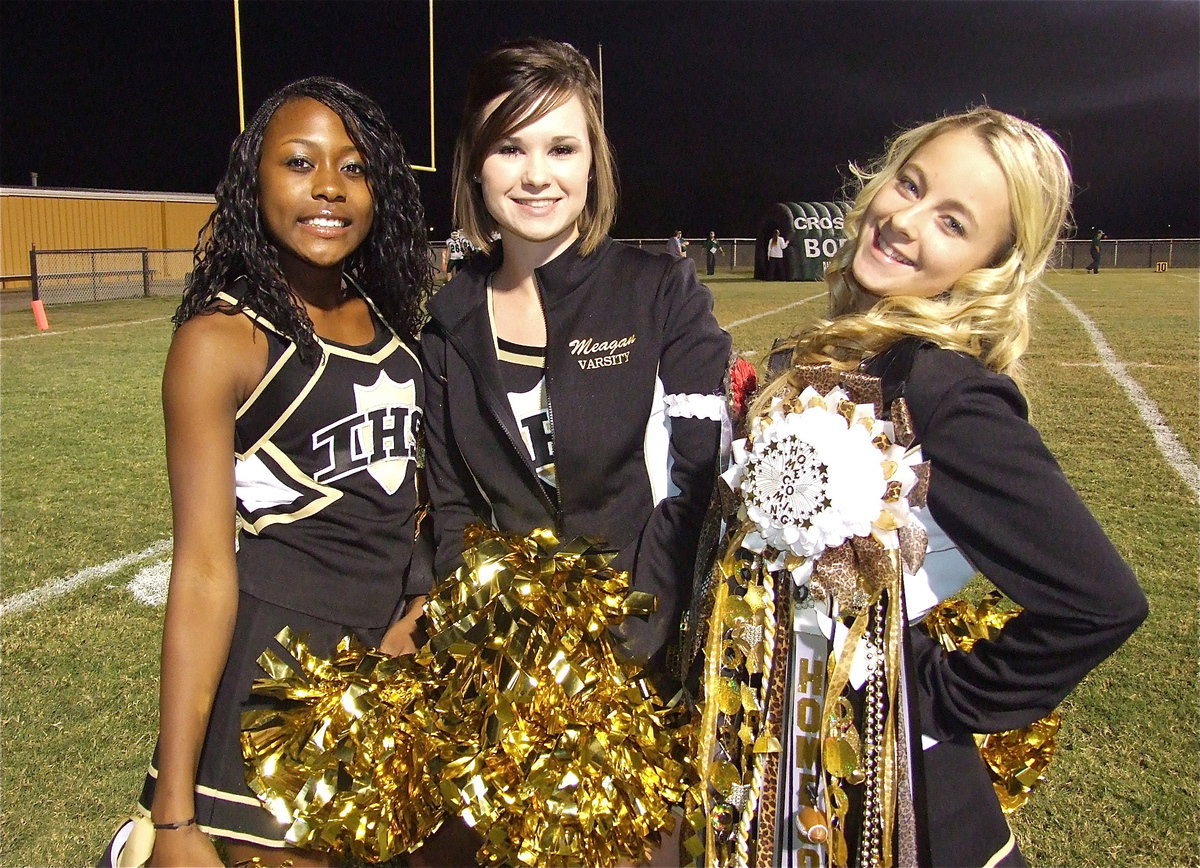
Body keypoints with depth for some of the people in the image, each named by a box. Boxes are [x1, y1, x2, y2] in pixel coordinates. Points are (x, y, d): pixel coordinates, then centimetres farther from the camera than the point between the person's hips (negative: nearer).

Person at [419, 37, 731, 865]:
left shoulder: (662, 291, -7)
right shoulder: (449, 320, 3)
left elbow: (704, 479, -13)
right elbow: (452, 502, 5)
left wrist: (625, 638, -20)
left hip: (647, 646, -3)